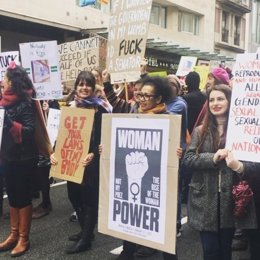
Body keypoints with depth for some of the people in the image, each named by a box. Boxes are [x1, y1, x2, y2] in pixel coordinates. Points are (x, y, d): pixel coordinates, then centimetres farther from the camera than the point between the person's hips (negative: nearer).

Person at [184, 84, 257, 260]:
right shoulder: (200, 131, 5)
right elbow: (188, 159, -2)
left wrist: (239, 166, -26)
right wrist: (213, 158, -18)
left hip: (230, 198, -1)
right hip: (206, 199, 1)